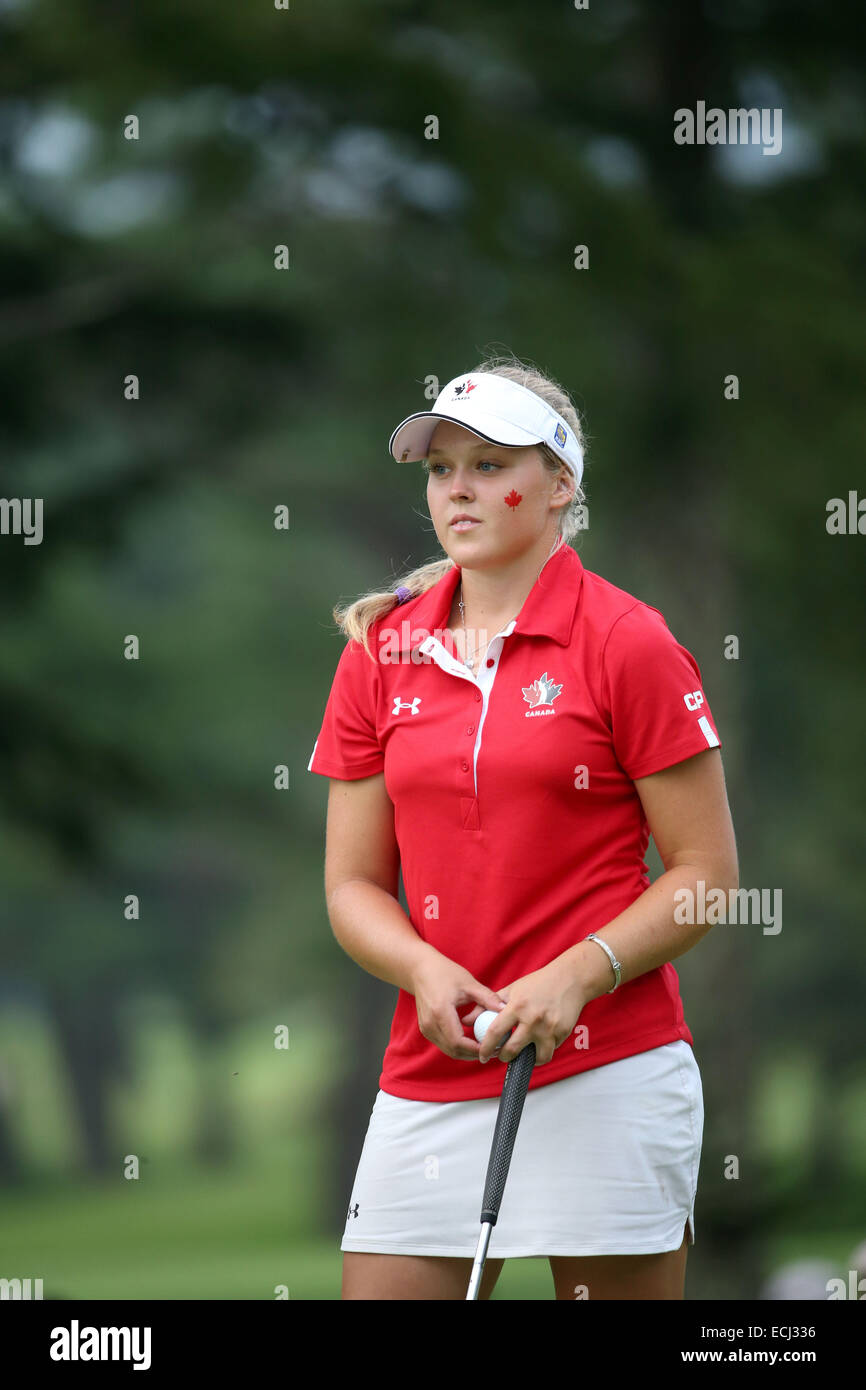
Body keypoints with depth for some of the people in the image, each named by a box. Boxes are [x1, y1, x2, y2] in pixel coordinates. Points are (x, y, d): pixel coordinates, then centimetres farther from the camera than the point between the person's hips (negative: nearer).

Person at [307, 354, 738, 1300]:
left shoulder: (629, 644, -3)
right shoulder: (379, 653, 10)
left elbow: (707, 869, -3)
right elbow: (352, 883, 10)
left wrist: (578, 975, -16)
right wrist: (425, 971, -10)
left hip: (607, 1071, -4)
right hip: (425, 1081, 4)